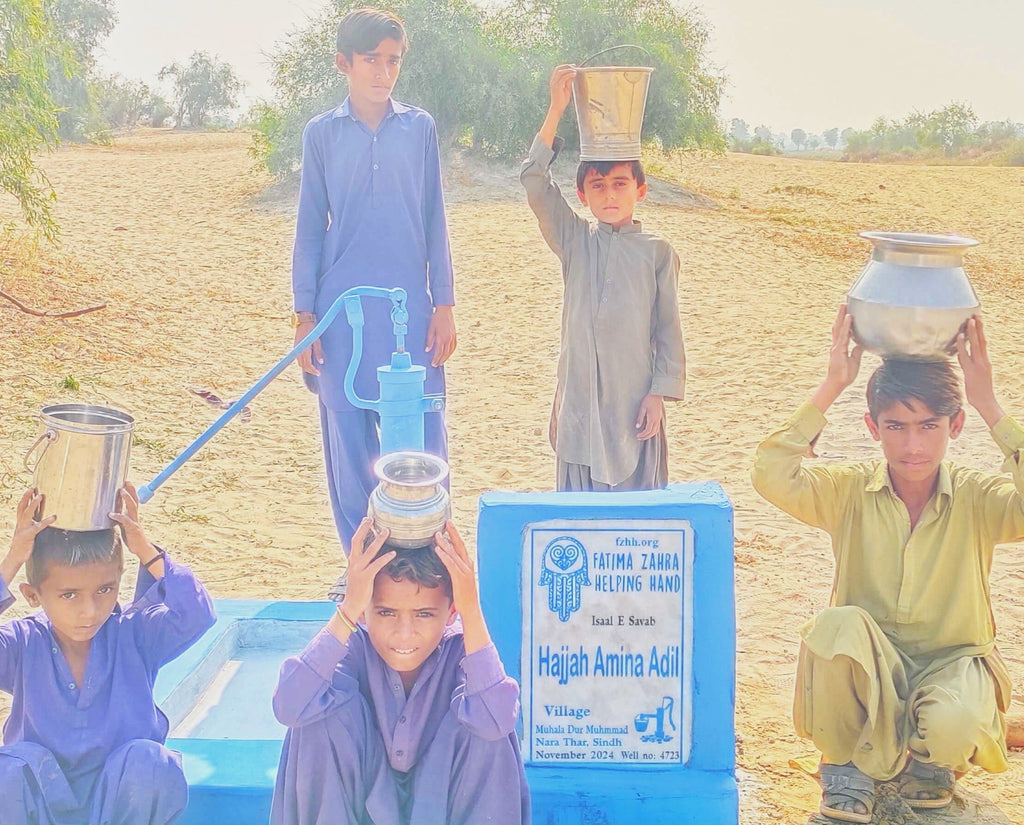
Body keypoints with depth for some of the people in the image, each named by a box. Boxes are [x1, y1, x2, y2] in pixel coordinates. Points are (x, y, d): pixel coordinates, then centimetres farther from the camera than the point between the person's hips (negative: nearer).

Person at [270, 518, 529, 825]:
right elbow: (289, 709, -41)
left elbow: (496, 722, -43)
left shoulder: (460, 647, -22)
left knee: (484, 726, -29)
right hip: (364, 788, 1)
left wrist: (471, 611, -45)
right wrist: (349, 609, -45)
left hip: (443, 794, -1)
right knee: (321, 715, -27)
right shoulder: (353, 644, -22)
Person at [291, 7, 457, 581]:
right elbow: (311, 227, 7)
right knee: (348, 438, 6)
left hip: (410, 308, 0)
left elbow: (435, 220, 7)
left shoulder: (420, 128, 6)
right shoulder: (322, 134, 5)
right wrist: (304, 315, 2)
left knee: (422, 437, 0)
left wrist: (444, 305, 2)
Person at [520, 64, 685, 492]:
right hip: (580, 399, 1)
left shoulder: (657, 252, 3)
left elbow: (668, 328, 3)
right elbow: (535, 182, -5)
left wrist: (660, 393, -5)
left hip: (634, 400, -1)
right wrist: (556, 109, -11)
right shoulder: (574, 241, 6)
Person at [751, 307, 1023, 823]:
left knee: (952, 729, -35)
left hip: (950, 663, 0)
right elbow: (772, 478, -24)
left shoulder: (975, 499, -8)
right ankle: (850, 764, -6)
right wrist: (831, 388, -24)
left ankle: (929, 758, 7)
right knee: (839, 625, -34)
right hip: (869, 669, 1)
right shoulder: (850, 491, -7)